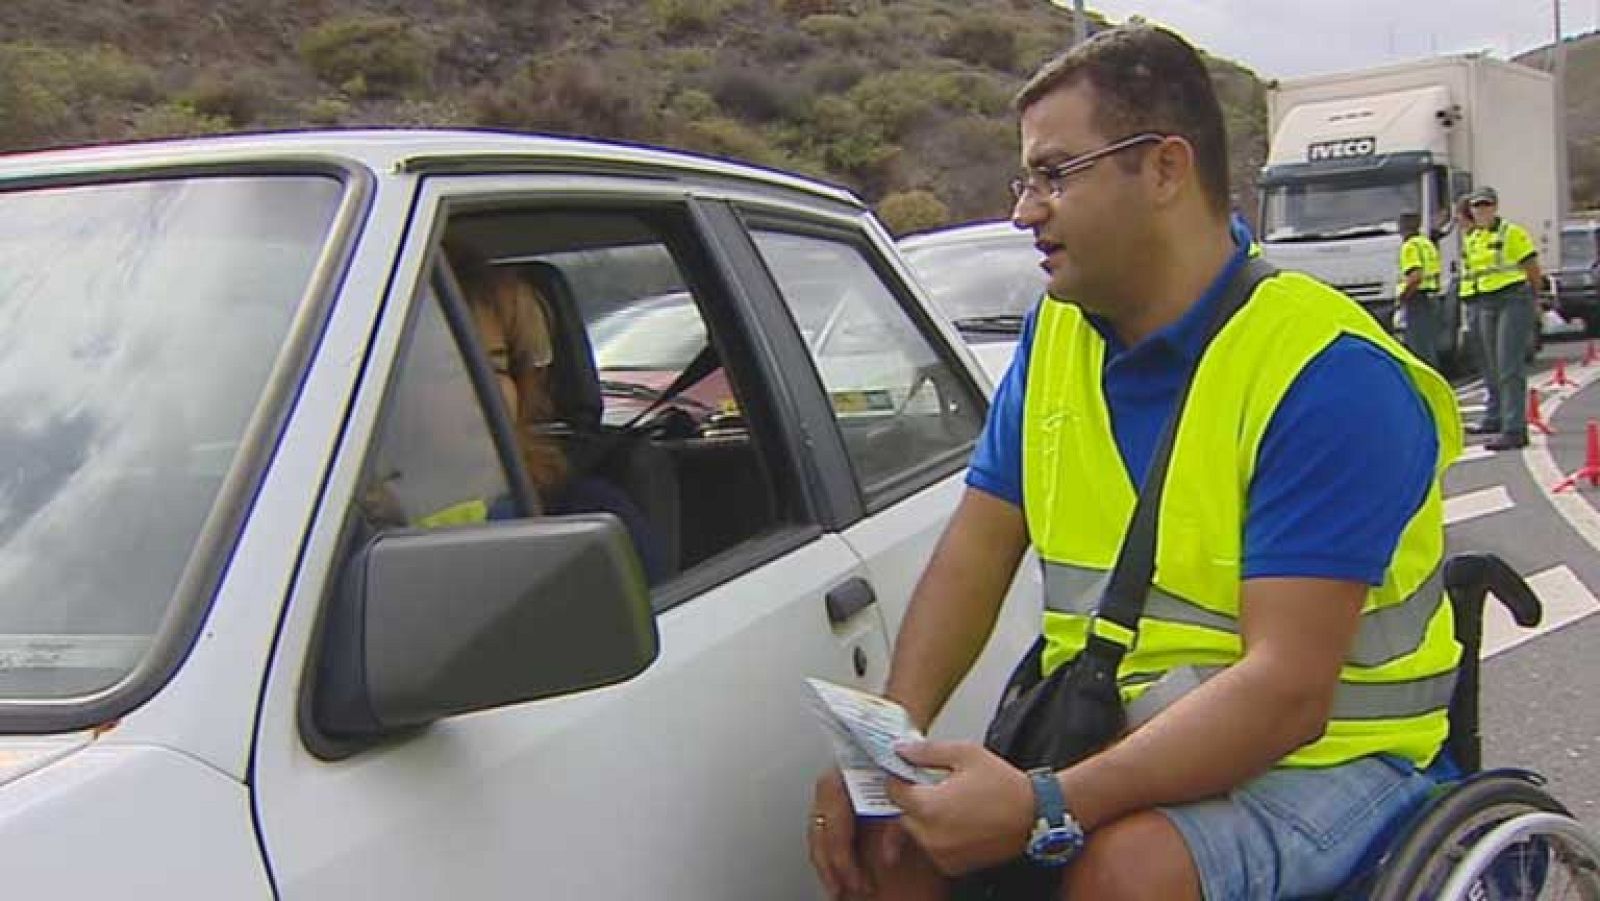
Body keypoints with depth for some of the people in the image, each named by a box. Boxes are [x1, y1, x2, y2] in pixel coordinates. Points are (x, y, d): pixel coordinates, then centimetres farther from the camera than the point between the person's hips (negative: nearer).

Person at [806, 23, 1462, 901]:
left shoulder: (1326, 375, -19)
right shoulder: (1054, 336, 5)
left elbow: (1288, 688, -25)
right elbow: (975, 549, 2)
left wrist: (1044, 808, -33)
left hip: (1317, 757, -5)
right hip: (1103, 741, 5)